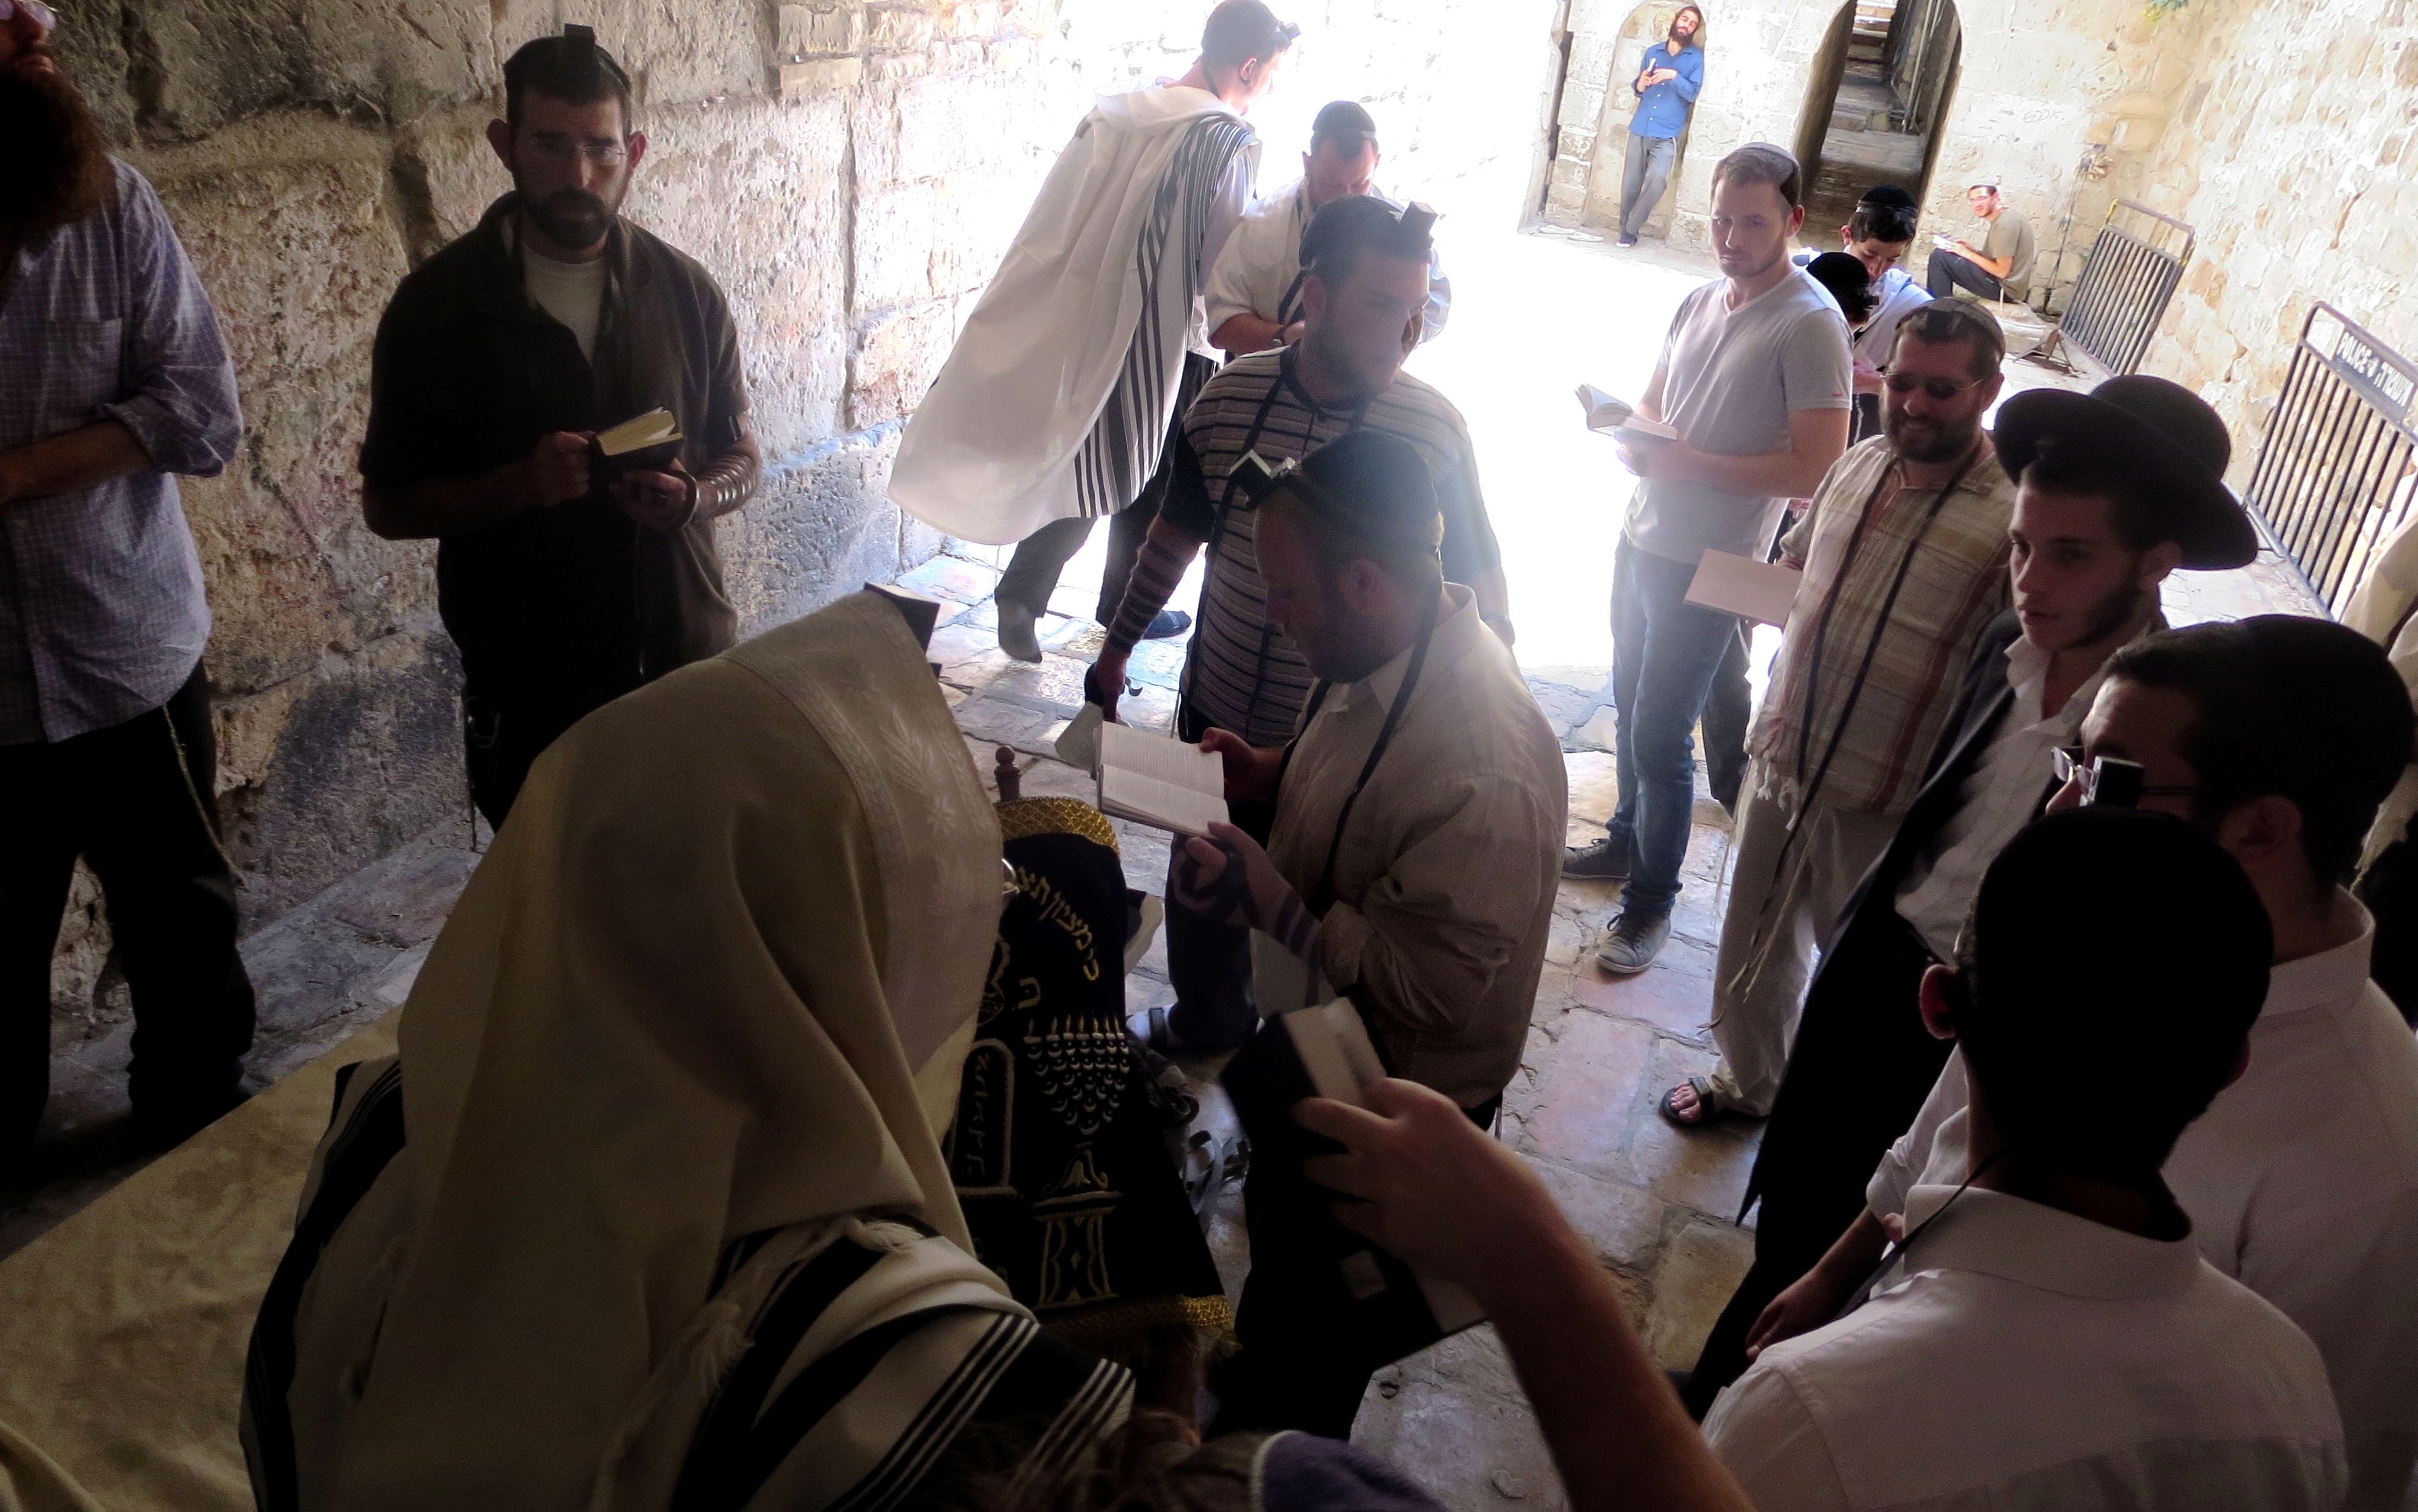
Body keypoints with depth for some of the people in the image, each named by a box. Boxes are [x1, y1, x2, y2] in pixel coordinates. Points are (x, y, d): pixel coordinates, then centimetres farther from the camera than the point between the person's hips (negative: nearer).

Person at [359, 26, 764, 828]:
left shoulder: (685, 289, 0)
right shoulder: (437, 304, -5)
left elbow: (742, 458, 9)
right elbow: (387, 504, -2)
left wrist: (695, 496, -15)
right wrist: (520, 485, -20)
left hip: (692, 667, 2)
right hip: (529, 696, -1)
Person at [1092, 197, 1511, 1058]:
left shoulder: (1434, 429, -15)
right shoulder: (1231, 397, -8)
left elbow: (1482, 594, -6)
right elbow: (1176, 534, 6)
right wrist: (1116, 648, 13)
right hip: (1216, 711, 3)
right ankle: (1206, 1018, 52)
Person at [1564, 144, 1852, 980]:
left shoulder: (1811, 323, -15)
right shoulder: (1699, 302, 7)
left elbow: (1814, 470, -19)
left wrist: (1692, 464, -22)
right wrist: (1635, 438, -6)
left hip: (1708, 569, -7)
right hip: (1644, 541, 7)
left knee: (1660, 737, -1)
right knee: (1632, 709, 19)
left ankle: (1651, 901, 16)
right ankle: (1629, 840, 39)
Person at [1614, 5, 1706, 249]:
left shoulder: (1696, 57, 4)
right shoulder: (1653, 51, 14)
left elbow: (1693, 93, -5)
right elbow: (1638, 90, 16)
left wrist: (1674, 77, -20)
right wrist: (1641, 83, -7)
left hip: (1667, 133, -3)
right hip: (1640, 128, 3)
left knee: (1657, 180, -22)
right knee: (1630, 184, 0)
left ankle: (1630, 230, -9)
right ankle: (1625, 229, 16)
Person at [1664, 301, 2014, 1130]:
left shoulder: (2016, 512, -18)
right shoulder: (1858, 466, 4)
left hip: (1885, 799, -6)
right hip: (1782, 759, 6)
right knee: (1754, 940, 23)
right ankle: (1747, 1078, 48)